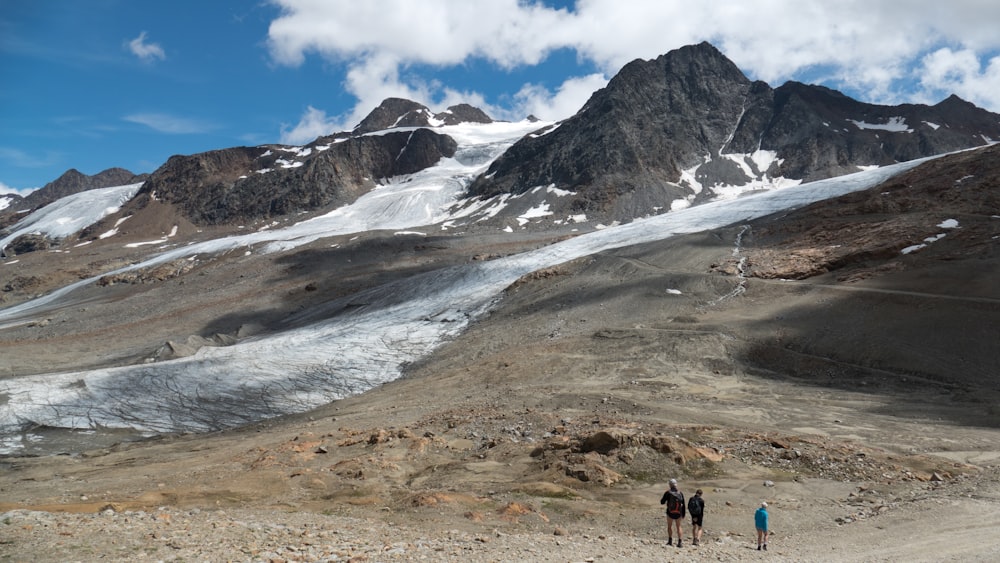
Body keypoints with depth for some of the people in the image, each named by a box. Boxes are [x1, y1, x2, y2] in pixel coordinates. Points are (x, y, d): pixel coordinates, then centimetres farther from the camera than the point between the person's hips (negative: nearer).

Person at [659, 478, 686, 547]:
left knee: (669, 526, 15)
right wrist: (683, 515, 12)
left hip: (670, 513, -2)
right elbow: (683, 505, 4)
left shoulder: (667, 493, -7)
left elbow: (662, 502, -2)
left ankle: (670, 541, 8)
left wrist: (661, 499, 20)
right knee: (678, 527, 12)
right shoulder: (680, 493, 1)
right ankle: (679, 542, 1)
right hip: (678, 513, 2)